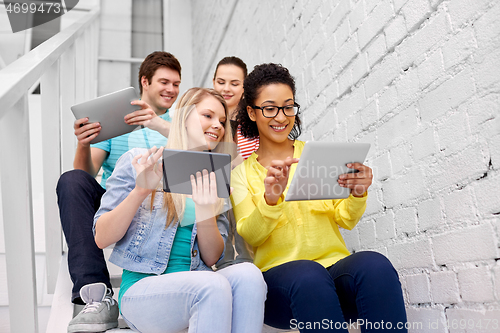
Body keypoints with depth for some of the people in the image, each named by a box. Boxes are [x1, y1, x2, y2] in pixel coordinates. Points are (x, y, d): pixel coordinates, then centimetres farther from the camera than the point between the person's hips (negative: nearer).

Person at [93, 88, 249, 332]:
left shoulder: (214, 182, 14)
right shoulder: (138, 162, 3)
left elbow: (212, 258, 6)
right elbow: (101, 239, -3)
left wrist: (205, 210, -14)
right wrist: (140, 191, -18)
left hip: (197, 286, 4)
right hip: (142, 287, -3)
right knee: (214, 285, -34)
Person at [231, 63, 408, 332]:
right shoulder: (242, 171, 10)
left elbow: (345, 220, 10)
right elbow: (249, 235, -4)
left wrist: (357, 195, -14)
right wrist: (270, 199, -25)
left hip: (334, 264, 2)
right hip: (277, 273, -2)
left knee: (375, 265, -32)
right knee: (307, 276, -38)